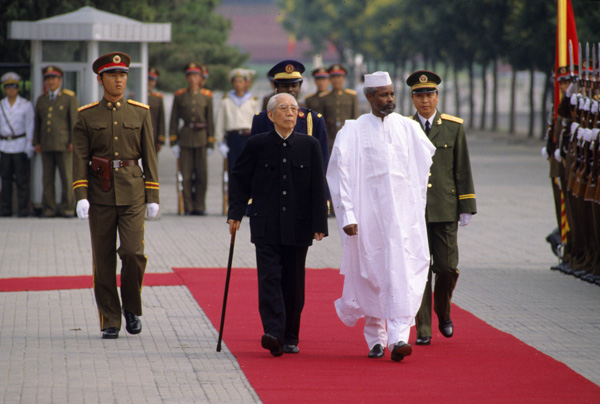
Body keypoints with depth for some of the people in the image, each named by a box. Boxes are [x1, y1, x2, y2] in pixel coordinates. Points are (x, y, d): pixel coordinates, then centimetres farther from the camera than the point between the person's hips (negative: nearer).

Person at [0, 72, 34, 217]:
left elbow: (30, 127, 1)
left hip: (20, 145, -3)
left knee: (21, 179, -5)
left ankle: (23, 209, -2)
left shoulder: (26, 105, 3)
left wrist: (29, 147, -6)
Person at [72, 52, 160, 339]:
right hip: (100, 194, 0)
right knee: (104, 260, 2)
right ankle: (110, 321, 9)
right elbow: (79, 159, 1)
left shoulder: (140, 113, 8)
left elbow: (149, 156, 8)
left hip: (132, 192, 0)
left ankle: (132, 308, 11)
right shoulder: (87, 116, 5)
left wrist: (153, 197, 3)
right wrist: (81, 196, -10)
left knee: (133, 252, -12)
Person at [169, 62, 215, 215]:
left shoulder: (207, 96, 6)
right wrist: (173, 142, 1)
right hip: (185, 138, 0)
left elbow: (210, 120, 7)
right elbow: (174, 120, 7)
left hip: (201, 137, 0)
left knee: (202, 174, 0)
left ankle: (199, 207, 8)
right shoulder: (180, 96, 6)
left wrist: (210, 143, 2)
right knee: (186, 175, -1)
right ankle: (188, 207, 5)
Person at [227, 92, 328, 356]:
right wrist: (235, 214, -1)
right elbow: (239, 180, 9)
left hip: (298, 227, 1)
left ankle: (290, 337, 17)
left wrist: (319, 224, -1)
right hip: (266, 226, -1)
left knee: (293, 282, 6)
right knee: (269, 278, -12)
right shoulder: (257, 145, 2)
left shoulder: (309, 146, 5)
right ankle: (274, 333, -21)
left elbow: (319, 187, 4)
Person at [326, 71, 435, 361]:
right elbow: (339, 174, -3)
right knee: (371, 275, 5)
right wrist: (347, 215, -10)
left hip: (403, 214, 1)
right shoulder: (353, 132, 0)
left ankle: (398, 337, -20)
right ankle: (375, 338, 21)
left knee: (403, 273, -12)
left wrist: (418, 205, 15)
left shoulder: (408, 128, 7)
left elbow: (424, 167, 17)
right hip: (368, 214, -1)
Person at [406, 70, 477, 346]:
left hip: (445, 210, 0)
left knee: (447, 267, 0)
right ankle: (423, 329, 3)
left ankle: (443, 313, 27)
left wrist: (466, 208, 2)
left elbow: (462, 170, 6)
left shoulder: (453, 127, 6)